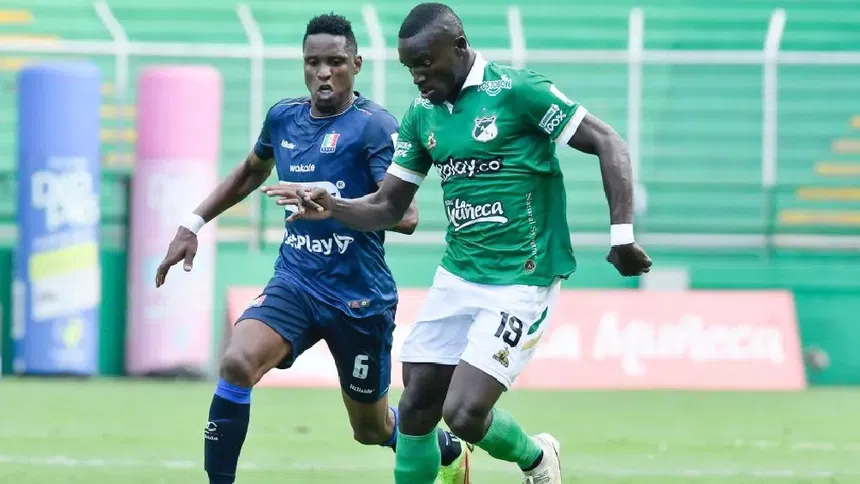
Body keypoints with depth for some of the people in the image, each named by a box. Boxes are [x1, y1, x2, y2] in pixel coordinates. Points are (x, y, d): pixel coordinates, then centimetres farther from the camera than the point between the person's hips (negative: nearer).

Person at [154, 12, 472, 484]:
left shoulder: (374, 126, -14)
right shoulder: (283, 116, 4)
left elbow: (404, 215, -25)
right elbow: (251, 172, 26)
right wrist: (193, 224, 20)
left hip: (359, 298, -4)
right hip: (294, 283, 4)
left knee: (372, 428, 12)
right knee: (236, 363, -26)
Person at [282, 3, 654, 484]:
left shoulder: (516, 90, -14)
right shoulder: (422, 115, 7)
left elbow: (608, 144, -12)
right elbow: (389, 206, 11)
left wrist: (622, 234, -20)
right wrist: (332, 207, -9)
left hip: (520, 283, -7)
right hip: (457, 277, 7)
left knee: (464, 414, -13)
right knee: (416, 411, 5)